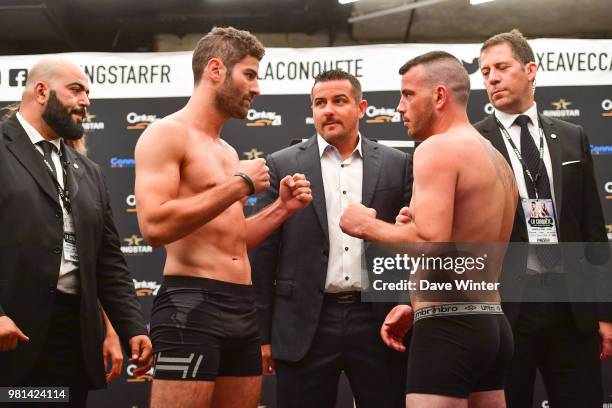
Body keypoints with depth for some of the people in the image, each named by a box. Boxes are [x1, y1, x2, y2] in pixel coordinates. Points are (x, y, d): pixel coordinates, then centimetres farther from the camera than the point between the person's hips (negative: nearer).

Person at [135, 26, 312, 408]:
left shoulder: (227, 150, 21)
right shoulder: (167, 134, -6)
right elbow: (155, 226, -20)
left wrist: (282, 208, 12)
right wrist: (239, 184, -15)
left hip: (243, 305, 9)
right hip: (192, 303, -9)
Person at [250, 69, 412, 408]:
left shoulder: (397, 165, 7)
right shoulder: (282, 166, 4)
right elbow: (263, 254, 3)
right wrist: (262, 335, 1)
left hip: (378, 323, 1)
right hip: (306, 326, -1)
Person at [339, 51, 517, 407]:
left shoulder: (439, 148, -11)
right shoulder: (497, 159, 18)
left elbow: (430, 243, -24)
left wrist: (366, 225, -9)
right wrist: (417, 306, 19)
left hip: (450, 328, -10)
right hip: (491, 325, 10)